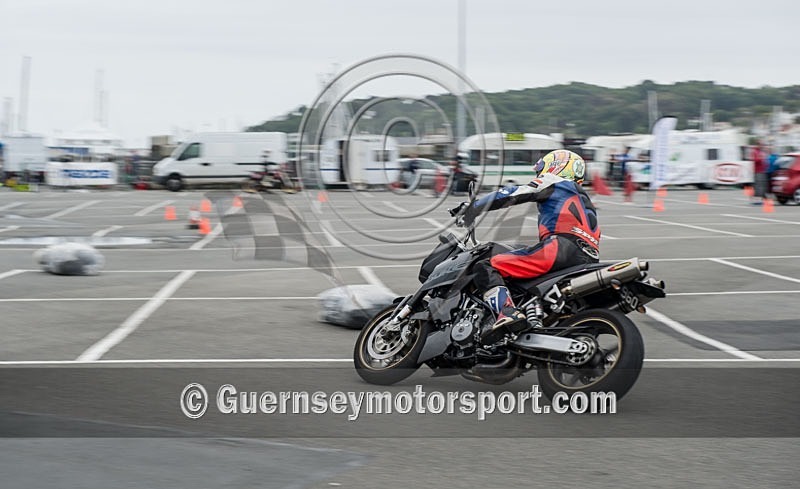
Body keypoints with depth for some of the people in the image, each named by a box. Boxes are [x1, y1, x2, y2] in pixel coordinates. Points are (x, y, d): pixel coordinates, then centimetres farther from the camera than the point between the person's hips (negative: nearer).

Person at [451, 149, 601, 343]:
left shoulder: (554, 182, 15)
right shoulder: (582, 198, 39)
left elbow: (512, 195, 5)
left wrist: (472, 207, 12)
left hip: (561, 245, -9)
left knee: (486, 268, -15)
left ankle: (508, 313, -41)